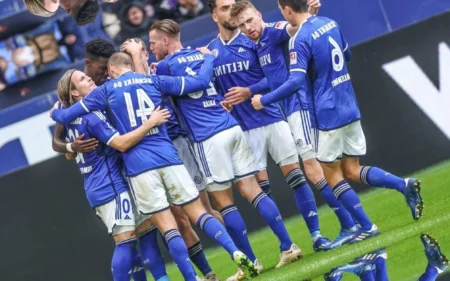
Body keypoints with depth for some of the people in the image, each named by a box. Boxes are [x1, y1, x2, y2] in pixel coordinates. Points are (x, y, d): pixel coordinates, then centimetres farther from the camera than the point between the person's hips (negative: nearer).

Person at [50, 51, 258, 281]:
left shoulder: (105, 91, 7)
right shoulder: (153, 80, 11)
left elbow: (66, 116, 10)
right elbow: (200, 82, 14)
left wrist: (55, 113, 34)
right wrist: (208, 57, 33)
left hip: (138, 166, -2)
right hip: (168, 157, 2)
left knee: (167, 227, -3)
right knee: (198, 212, 7)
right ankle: (237, 253, -10)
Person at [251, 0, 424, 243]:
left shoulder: (300, 39, -16)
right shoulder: (330, 23, 8)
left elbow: (295, 81, -23)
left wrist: (264, 100, -13)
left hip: (329, 113, -7)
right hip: (350, 108, 8)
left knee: (332, 175, 7)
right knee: (352, 171, 13)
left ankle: (367, 227, 5)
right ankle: (404, 185, -4)